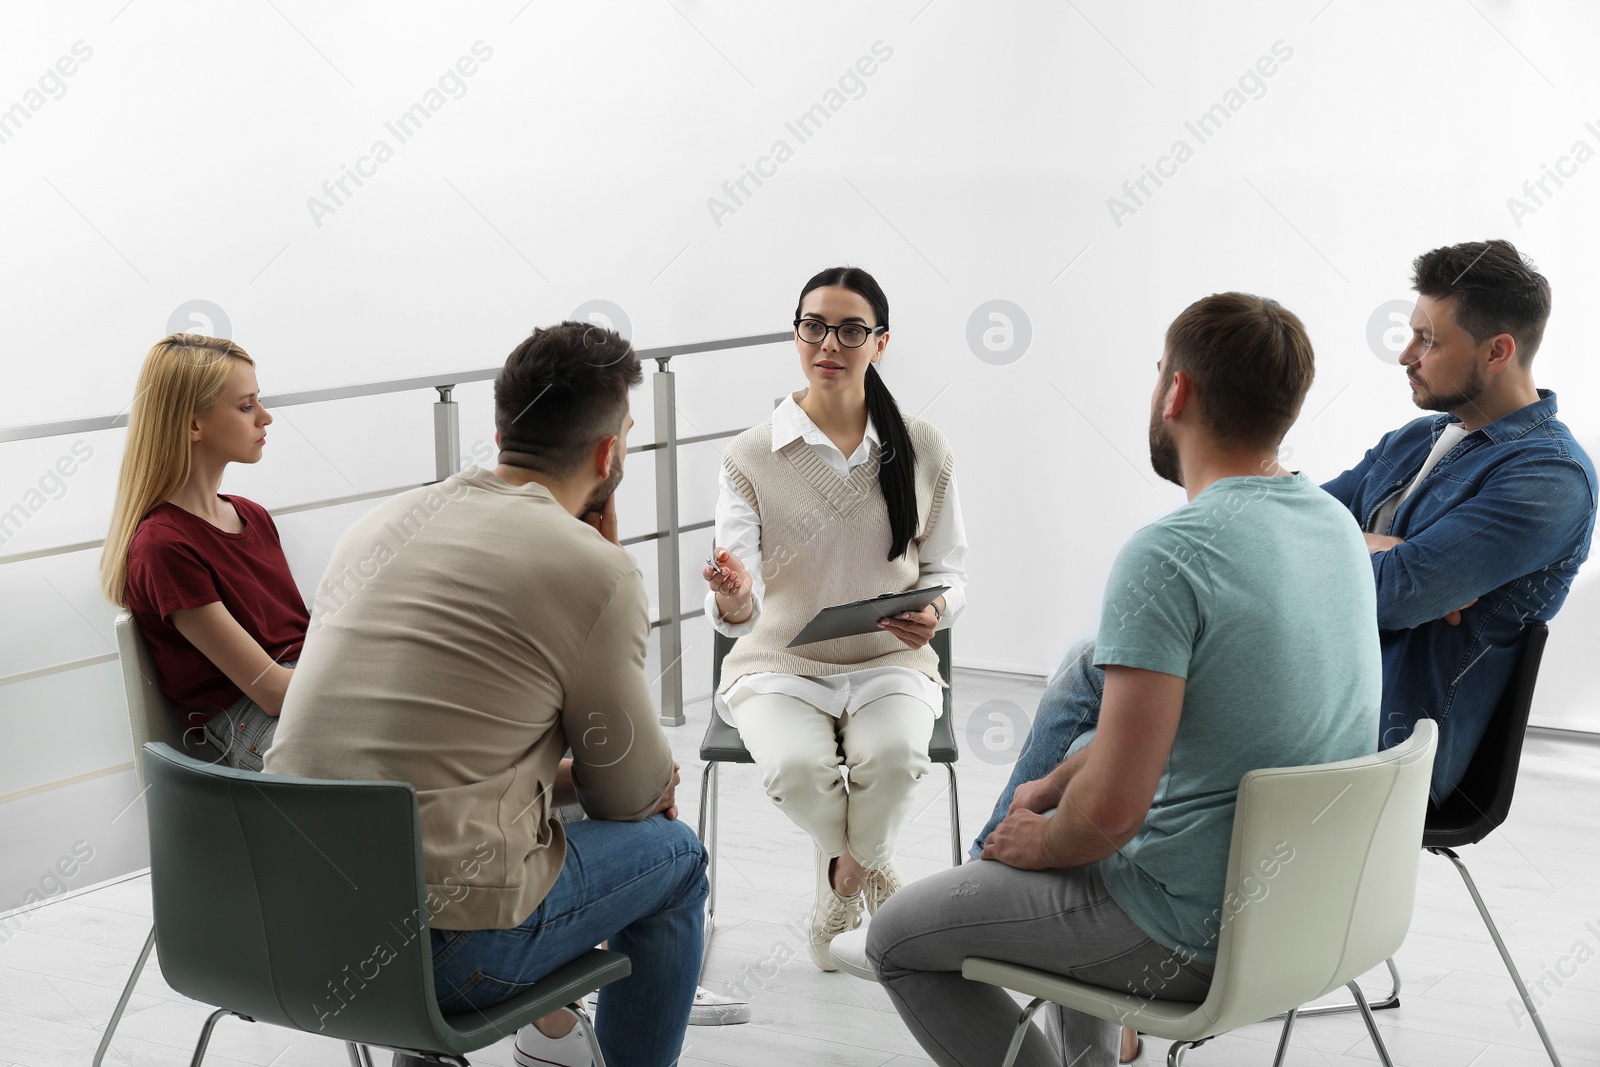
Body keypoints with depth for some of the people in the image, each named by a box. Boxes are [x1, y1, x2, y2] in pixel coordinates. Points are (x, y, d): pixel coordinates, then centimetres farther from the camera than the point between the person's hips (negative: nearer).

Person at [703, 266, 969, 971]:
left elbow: (948, 571, 9)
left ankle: (843, 879, 0)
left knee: (894, 754, -33)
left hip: (890, 661, 1)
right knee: (795, 766, -32)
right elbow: (739, 612, -13)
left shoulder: (923, 452, 1)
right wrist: (733, 600, -39)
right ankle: (876, 877, 3)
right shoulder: (751, 458, -4)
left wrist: (934, 610, -16)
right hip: (781, 663, 0)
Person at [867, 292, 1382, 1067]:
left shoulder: (1168, 556, -25)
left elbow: (1112, 807, -27)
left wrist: (1039, 843, -7)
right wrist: (1054, 785, 14)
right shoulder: (1337, 522, 2)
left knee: (897, 938, 9)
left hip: (1194, 938, -8)